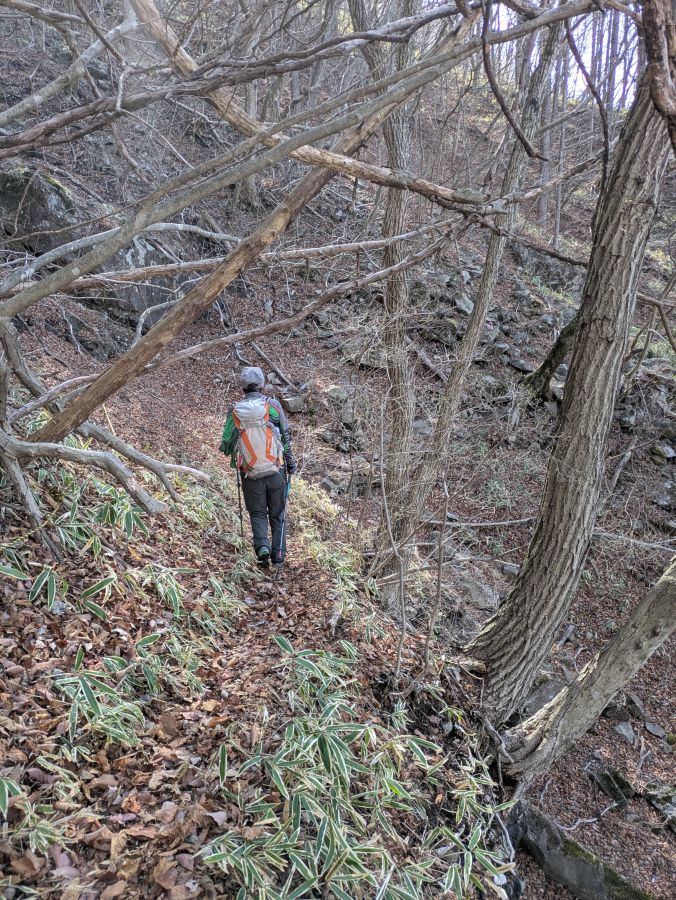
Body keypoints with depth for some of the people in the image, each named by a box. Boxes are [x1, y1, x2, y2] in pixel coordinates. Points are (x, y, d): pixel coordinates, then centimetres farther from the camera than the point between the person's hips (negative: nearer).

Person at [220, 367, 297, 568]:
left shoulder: (235, 411, -5)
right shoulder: (273, 405, -6)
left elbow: (226, 445, -2)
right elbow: (285, 436, -2)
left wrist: (233, 451, 21)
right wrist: (291, 462, 10)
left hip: (250, 474, 0)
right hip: (276, 470, 0)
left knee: (257, 514, 14)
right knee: (277, 514, 14)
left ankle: (262, 546, -7)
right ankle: (278, 555, 16)